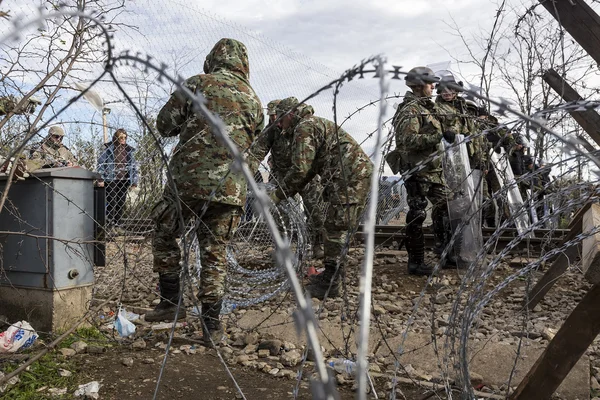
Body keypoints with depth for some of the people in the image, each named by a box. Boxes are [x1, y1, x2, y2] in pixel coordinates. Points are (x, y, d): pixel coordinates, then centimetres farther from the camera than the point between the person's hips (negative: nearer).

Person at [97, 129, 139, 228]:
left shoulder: (129, 150, 12)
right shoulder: (109, 149, 1)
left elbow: (134, 166, 16)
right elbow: (101, 163, -1)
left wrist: (134, 181, 10)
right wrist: (100, 179, -9)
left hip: (124, 180, 4)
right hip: (111, 180, -4)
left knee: (121, 203, 6)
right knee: (111, 203, -5)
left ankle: (117, 223, 13)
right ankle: (110, 222, 0)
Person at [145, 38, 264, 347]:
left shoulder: (196, 84, 3)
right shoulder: (253, 100, 14)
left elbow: (164, 125, 4)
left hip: (189, 178, -3)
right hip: (230, 187, 3)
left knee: (165, 236, 18)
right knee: (215, 252, 9)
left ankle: (171, 302, 20)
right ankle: (212, 324, 11)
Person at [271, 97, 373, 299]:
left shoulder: (304, 127, -5)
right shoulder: (318, 123, 28)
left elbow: (300, 169, -15)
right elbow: (310, 169, 26)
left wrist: (278, 195, -5)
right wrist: (286, 193, 22)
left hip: (350, 177, -11)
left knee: (336, 228, -8)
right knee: (341, 228, 15)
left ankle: (330, 284, -5)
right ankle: (332, 275, 24)